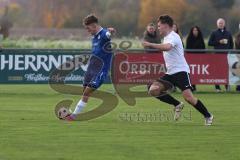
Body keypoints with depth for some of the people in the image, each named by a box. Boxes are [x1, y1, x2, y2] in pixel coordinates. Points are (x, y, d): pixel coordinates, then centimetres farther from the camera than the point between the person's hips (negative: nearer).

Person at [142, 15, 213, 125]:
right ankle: (177, 105, 3)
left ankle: (208, 116, -5)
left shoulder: (173, 36, -12)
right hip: (170, 73, 9)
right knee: (153, 89, -8)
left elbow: (167, 47, -34)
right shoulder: (166, 38, 17)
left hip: (181, 71, -9)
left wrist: (150, 44, -35)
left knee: (188, 97, -22)